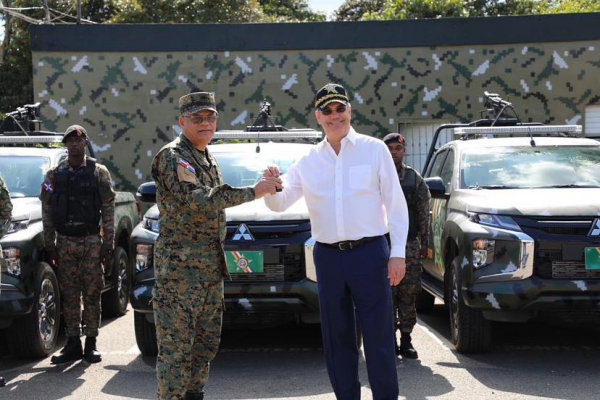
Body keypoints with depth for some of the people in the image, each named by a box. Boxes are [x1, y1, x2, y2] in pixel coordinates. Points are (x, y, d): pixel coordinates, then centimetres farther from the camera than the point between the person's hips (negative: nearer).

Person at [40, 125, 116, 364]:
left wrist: (108, 245, -5)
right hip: (64, 243, 2)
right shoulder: (54, 175, 7)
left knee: (92, 294, 1)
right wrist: (50, 246, 2)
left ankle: (91, 344, 8)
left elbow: (108, 210, 0)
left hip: (92, 241, -2)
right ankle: (73, 344, 10)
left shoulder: (99, 173, 2)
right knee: (69, 295, 4)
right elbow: (47, 212, 7)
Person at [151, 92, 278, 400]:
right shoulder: (173, 156, -9)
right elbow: (195, 200, -23)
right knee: (175, 346, -7)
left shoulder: (208, 160, 19)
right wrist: (252, 193, -21)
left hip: (211, 268, 9)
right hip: (179, 267, -9)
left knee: (207, 341, 13)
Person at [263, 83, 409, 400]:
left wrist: (398, 252, -7)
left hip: (369, 253, -4)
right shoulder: (308, 162, 9)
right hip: (328, 257, 4)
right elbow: (280, 203, 9)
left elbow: (395, 203, -1)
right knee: (337, 340, 11)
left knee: (378, 339, -1)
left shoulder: (374, 150, 0)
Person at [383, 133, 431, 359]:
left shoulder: (415, 179, 7)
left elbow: (423, 214, 8)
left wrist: (424, 243, 4)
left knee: (409, 293, 1)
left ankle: (406, 341, 10)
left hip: (409, 244, 1)